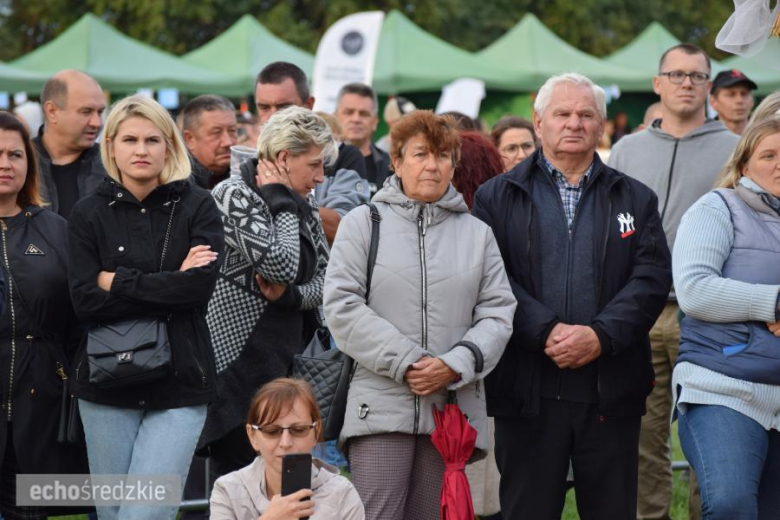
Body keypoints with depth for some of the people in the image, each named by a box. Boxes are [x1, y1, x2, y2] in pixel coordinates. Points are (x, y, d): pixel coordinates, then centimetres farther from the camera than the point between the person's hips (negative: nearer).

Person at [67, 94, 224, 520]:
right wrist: (170, 284, -11)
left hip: (180, 385, -2)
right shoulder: (89, 214, 5)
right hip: (108, 385, 2)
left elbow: (201, 285, -12)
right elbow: (85, 302, -7)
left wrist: (118, 281, -10)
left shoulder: (197, 206, 2)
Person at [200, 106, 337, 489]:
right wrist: (281, 201, -10)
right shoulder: (234, 195, -11)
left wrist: (291, 295, -11)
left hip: (285, 363, 8)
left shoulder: (302, 205, 13)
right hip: (238, 363, -8)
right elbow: (281, 265, -23)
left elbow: (325, 277, 10)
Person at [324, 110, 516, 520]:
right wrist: (406, 362, -11)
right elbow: (342, 307, -3)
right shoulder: (363, 224, 6)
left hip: (452, 405, 3)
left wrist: (455, 365, -10)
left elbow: (498, 313, 8)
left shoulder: (477, 233, 15)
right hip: (381, 406, -3)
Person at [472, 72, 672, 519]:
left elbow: (653, 277, 0)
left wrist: (602, 335, -14)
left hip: (613, 392, 1)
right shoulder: (498, 197, 8)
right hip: (528, 390, -1)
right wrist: (546, 331, -17)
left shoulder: (636, 199, 13)